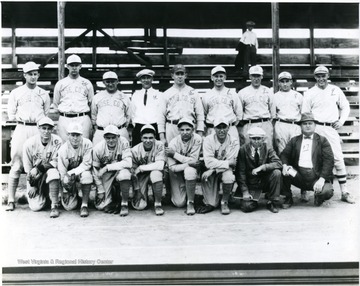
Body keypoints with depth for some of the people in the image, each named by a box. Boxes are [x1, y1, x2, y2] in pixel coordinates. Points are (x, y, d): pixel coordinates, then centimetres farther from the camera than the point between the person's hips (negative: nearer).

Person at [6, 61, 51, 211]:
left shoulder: (44, 94, 14)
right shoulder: (16, 93, 10)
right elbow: (11, 114, 9)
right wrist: (22, 119, 1)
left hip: (38, 130, 1)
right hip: (21, 129, -1)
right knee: (16, 165, -5)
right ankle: (11, 200, -2)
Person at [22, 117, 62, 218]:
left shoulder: (57, 141, -11)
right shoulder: (30, 143, -9)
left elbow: (56, 162, -12)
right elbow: (27, 168, -3)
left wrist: (38, 168, -24)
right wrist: (31, 185, -6)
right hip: (35, 178, 1)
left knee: (53, 172, -37)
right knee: (36, 207, -13)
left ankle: (54, 206, -25)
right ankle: (42, 195, 25)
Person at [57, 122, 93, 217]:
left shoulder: (87, 144, -16)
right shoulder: (63, 149, -14)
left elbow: (87, 164, -17)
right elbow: (62, 171, -11)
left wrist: (72, 173, -29)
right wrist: (66, 190, -15)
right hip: (70, 179, 1)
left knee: (86, 175, -38)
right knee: (69, 206, -13)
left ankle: (84, 205, -21)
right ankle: (74, 194, 25)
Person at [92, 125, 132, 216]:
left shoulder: (123, 142, -17)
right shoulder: (98, 148, -13)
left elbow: (128, 163, -25)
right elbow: (95, 171, -5)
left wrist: (107, 167, -27)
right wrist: (100, 190, -5)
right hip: (106, 176, 1)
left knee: (124, 173, -37)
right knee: (102, 206, -11)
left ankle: (124, 203, -15)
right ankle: (112, 193, 24)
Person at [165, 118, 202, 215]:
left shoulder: (197, 139, -19)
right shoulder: (173, 143, -19)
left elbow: (193, 160, -24)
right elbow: (172, 167, -20)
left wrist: (174, 154, -23)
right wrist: (189, 163, -30)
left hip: (190, 169, 0)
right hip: (177, 171, 0)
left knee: (190, 171, -38)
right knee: (179, 203, -9)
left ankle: (190, 202, -19)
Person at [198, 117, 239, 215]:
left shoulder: (234, 141, -10)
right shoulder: (208, 140, -10)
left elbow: (231, 163, -16)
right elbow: (208, 162, -19)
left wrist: (214, 169, -26)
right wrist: (226, 163, -25)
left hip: (226, 170, 0)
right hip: (212, 171, 0)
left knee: (228, 176, -33)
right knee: (205, 176, -31)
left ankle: (224, 202, -7)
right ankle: (210, 203, -9)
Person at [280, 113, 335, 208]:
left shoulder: (322, 140, 8)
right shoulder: (294, 140, 17)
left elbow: (329, 161, -2)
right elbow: (284, 154, 7)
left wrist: (322, 179, -16)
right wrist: (285, 165, -17)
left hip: (316, 176, -2)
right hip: (298, 175, 2)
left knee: (327, 191, -30)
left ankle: (318, 196, 9)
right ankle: (288, 199, 0)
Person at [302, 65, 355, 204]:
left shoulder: (335, 90, 10)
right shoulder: (310, 93, 6)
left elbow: (345, 106, 17)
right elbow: (305, 114, 7)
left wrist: (341, 120, 2)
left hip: (332, 129, 1)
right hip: (316, 128, -1)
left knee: (338, 158, -3)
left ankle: (344, 192, 3)